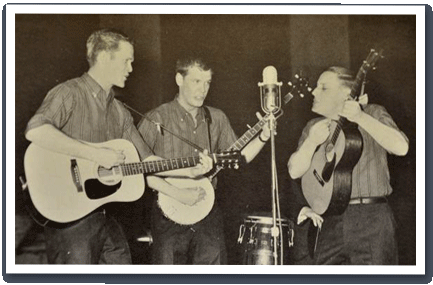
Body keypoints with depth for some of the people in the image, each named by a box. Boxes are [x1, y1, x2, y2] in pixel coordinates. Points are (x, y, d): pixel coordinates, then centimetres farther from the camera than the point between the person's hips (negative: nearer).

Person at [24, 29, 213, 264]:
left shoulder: (119, 112, 15)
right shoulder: (69, 93, -9)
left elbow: (145, 160, 16)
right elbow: (35, 131, -28)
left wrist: (190, 171, 5)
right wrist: (95, 154, -25)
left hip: (108, 216, 8)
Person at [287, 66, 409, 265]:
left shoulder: (373, 114, 2)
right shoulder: (314, 126, 14)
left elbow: (401, 148, -15)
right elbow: (295, 171, 5)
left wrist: (361, 117, -22)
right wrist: (312, 141, -11)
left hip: (371, 220, -4)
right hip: (330, 221, 4)